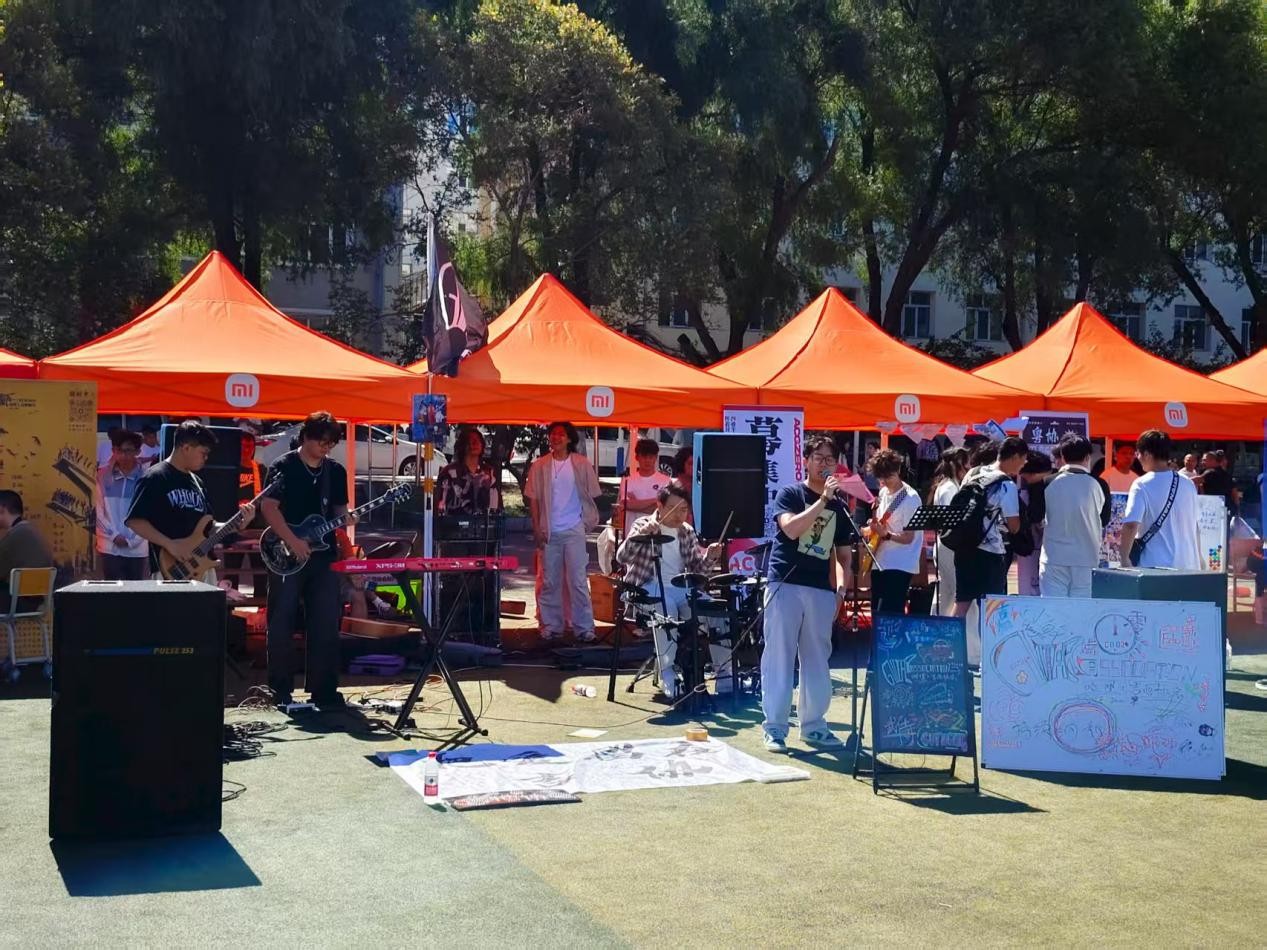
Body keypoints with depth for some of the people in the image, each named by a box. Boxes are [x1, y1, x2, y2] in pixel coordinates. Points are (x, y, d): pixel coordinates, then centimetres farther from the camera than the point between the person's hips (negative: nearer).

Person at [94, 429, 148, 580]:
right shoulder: (104, 476, 3)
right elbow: (99, 511, 2)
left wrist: (131, 540, -9)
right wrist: (114, 535, -8)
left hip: (137, 549, -1)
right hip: (110, 548, 1)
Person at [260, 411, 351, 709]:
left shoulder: (336, 471, 11)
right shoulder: (284, 467, -4)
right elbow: (268, 506, -10)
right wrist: (293, 542, -17)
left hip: (323, 555, 4)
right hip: (287, 555, -4)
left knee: (326, 625, 2)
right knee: (282, 624, -1)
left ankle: (323, 689, 8)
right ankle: (281, 690, 8)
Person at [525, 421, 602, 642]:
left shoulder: (582, 464, 3)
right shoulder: (539, 466, 5)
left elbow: (591, 496, 6)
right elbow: (533, 498, 6)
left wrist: (587, 522, -1)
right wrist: (536, 528, -1)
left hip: (574, 530, -2)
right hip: (548, 532, 2)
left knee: (578, 581, -3)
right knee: (548, 582, 6)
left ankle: (583, 628, 1)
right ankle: (551, 626, 14)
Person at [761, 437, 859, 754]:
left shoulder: (839, 505, 15)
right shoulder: (789, 493, 1)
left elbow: (842, 552, 17)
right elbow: (791, 528, -17)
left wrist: (841, 586, 1)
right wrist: (823, 499, -18)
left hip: (821, 589, 5)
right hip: (785, 584, -5)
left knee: (817, 660, 9)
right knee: (779, 657, -4)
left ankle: (813, 725, 17)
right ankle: (774, 727, -1)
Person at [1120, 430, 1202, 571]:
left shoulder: (1142, 485, -10)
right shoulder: (1188, 484, 9)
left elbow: (1130, 526, -20)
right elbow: (1194, 527, 16)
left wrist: (1124, 559, -11)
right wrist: (1198, 560, 23)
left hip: (1154, 565, -5)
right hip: (1187, 566, 5)